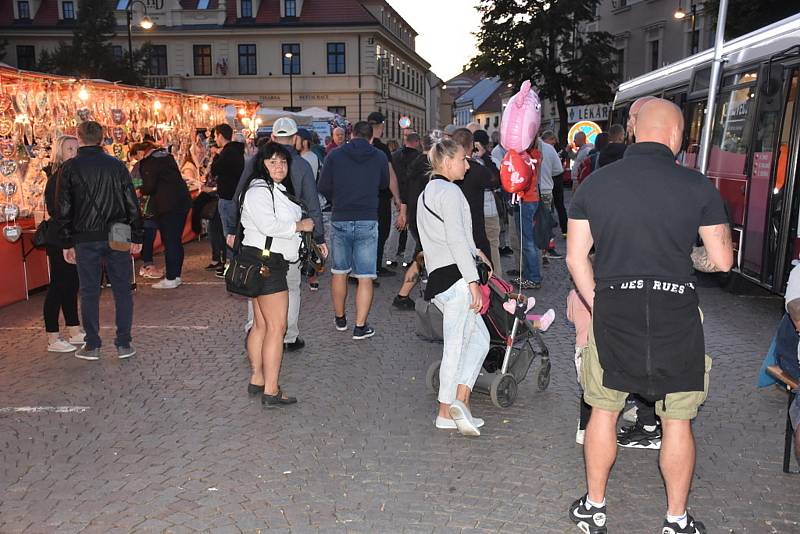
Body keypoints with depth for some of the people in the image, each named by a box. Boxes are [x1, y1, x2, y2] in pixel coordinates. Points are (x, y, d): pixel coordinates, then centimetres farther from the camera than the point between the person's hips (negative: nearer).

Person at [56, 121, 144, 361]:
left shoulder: (69, 168, -2)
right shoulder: (117, 165, 1)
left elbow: (63, 209, -2)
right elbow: (132, 203, 0)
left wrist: (67, 243, 5)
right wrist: (136, 237, 6)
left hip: (85, 239, -1)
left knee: (89, 292, 8)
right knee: (122, 290, 7)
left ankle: (92, 346, 12)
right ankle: (124, 344, 8)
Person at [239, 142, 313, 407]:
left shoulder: (277, 190, 19)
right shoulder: (258, 190, -13)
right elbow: (267, 224, -25)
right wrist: (299, 226, -13)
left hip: (271, 262, 11)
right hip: (264, 261, -11)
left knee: (262, 325, 13)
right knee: (277, 326, -10)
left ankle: (257, 380, 21)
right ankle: (271, 392, -8)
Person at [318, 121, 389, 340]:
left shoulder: (334, 156, -2)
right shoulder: (380, 157, 0)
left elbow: (323, 187, 0)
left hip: (339, 220, 1)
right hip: (367, 221, -1)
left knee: (339, 272, 17)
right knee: (365, 277, 3)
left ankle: (340, 319, 30)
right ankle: (360, 327, 2)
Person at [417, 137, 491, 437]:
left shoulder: (426, 193, 22)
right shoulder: (450, 191, -8)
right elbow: (456, 239, -17)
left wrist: (474, 251, 33)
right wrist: (473, 281, -19)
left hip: (437, 277, 10)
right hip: (455, 276, -10)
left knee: (479, 337, 12)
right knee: (456, 345, -3)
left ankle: (459, 402, 5)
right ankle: (446, 410, 2)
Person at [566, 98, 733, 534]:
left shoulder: (596, 182, 1)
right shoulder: (697, 185, -4)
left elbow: (576, 257, 1)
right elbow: (722, 260, 1)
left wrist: (599, 305, 10)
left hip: (613, 308, 2)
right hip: (675, 313, -1)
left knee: (604, 411, 15)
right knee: (677, 420, 13)